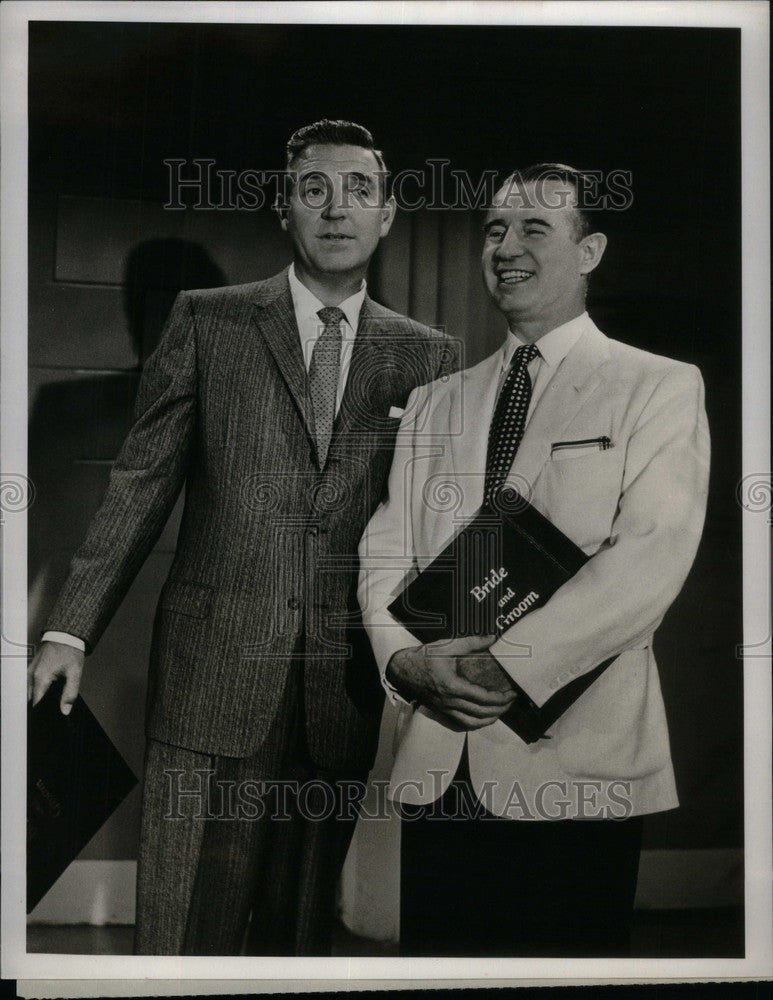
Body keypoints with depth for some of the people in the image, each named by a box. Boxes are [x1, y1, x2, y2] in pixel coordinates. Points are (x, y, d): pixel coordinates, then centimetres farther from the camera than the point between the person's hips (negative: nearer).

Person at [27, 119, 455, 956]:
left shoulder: (423, 355, 9)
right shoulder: (208, 322, 5)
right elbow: (141, 485, 4)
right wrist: (71, 629, -2)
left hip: (343, 689, 2)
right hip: (213, 674, -1)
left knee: (300, 927, 9)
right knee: (183, 925, 0)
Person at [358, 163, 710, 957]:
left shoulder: (659, 388, 1)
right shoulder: (434, 405, 17)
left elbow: (651, 556, -12)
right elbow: (384, 554, 10)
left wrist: (508, 667, -18)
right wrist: (406, 660, -10)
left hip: (575, 763, -4)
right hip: (437, 762, 4)